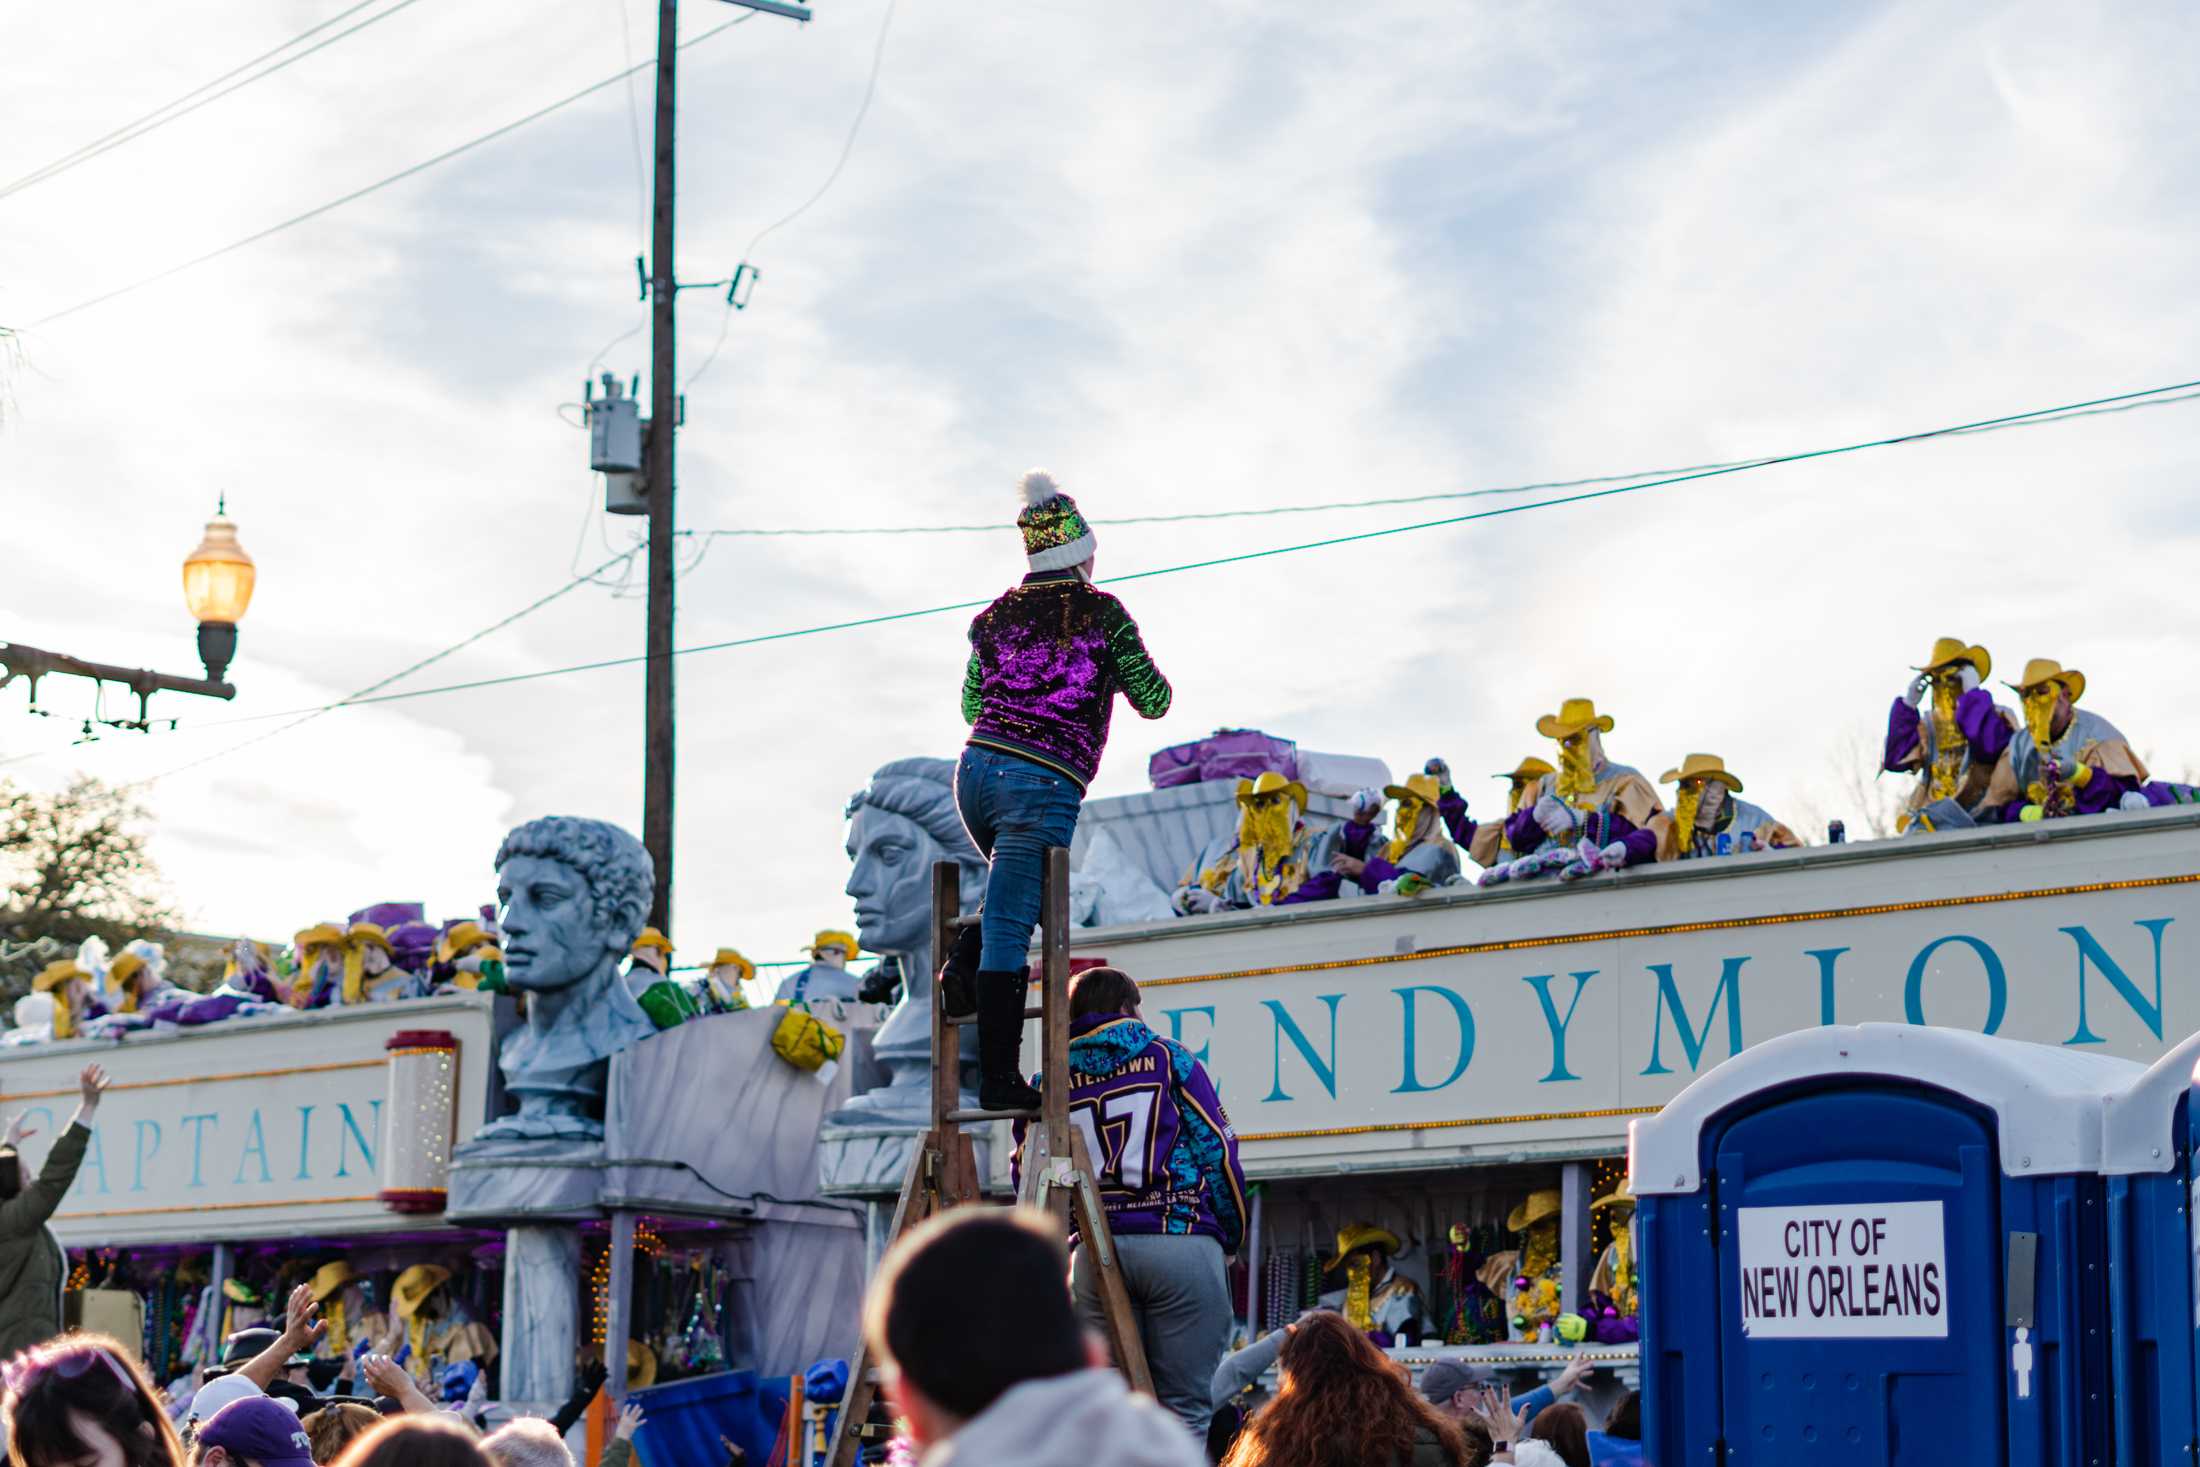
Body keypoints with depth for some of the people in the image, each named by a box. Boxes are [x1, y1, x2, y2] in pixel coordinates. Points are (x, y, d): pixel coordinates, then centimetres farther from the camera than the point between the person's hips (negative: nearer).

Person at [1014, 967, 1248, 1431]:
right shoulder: (1168, 1058, 8)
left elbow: (1026, 1175, 14)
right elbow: (1217, 1148, 4)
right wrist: (1231, 1238, 14)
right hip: (1182, 1242, -3)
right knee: (1183, 1409, -2)